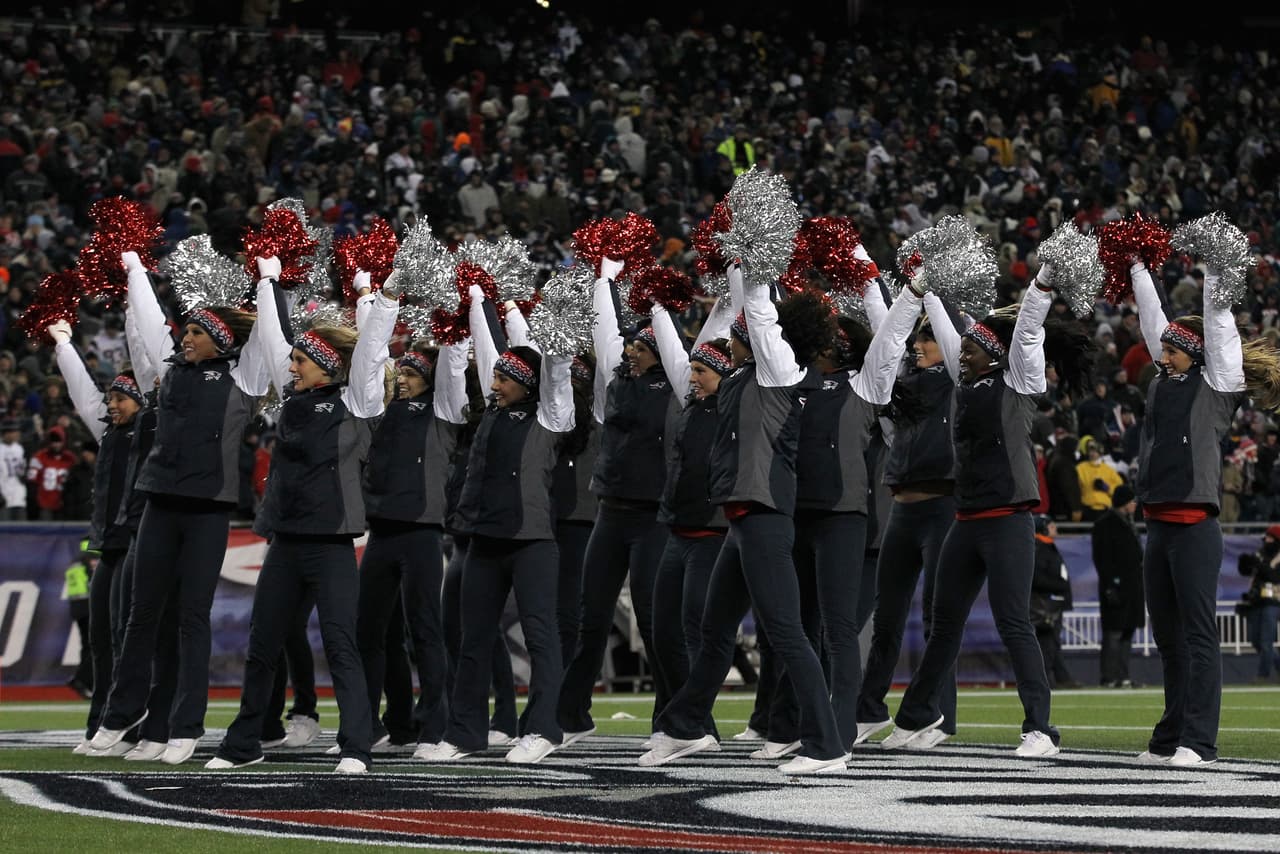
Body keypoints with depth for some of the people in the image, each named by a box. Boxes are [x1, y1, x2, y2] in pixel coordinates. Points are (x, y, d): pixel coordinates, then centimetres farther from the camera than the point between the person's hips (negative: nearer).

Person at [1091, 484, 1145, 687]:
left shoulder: (1126, 522, 19)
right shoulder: (1106, 524, -10)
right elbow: (1102, 558, -15)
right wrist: (1110, 584, -21)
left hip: (1132, 586, 9)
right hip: (1117, 585, -9)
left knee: (1127, 632, 10)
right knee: (1114, 633, -9)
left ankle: (1122, 676, 13)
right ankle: (1109, 677, -9)